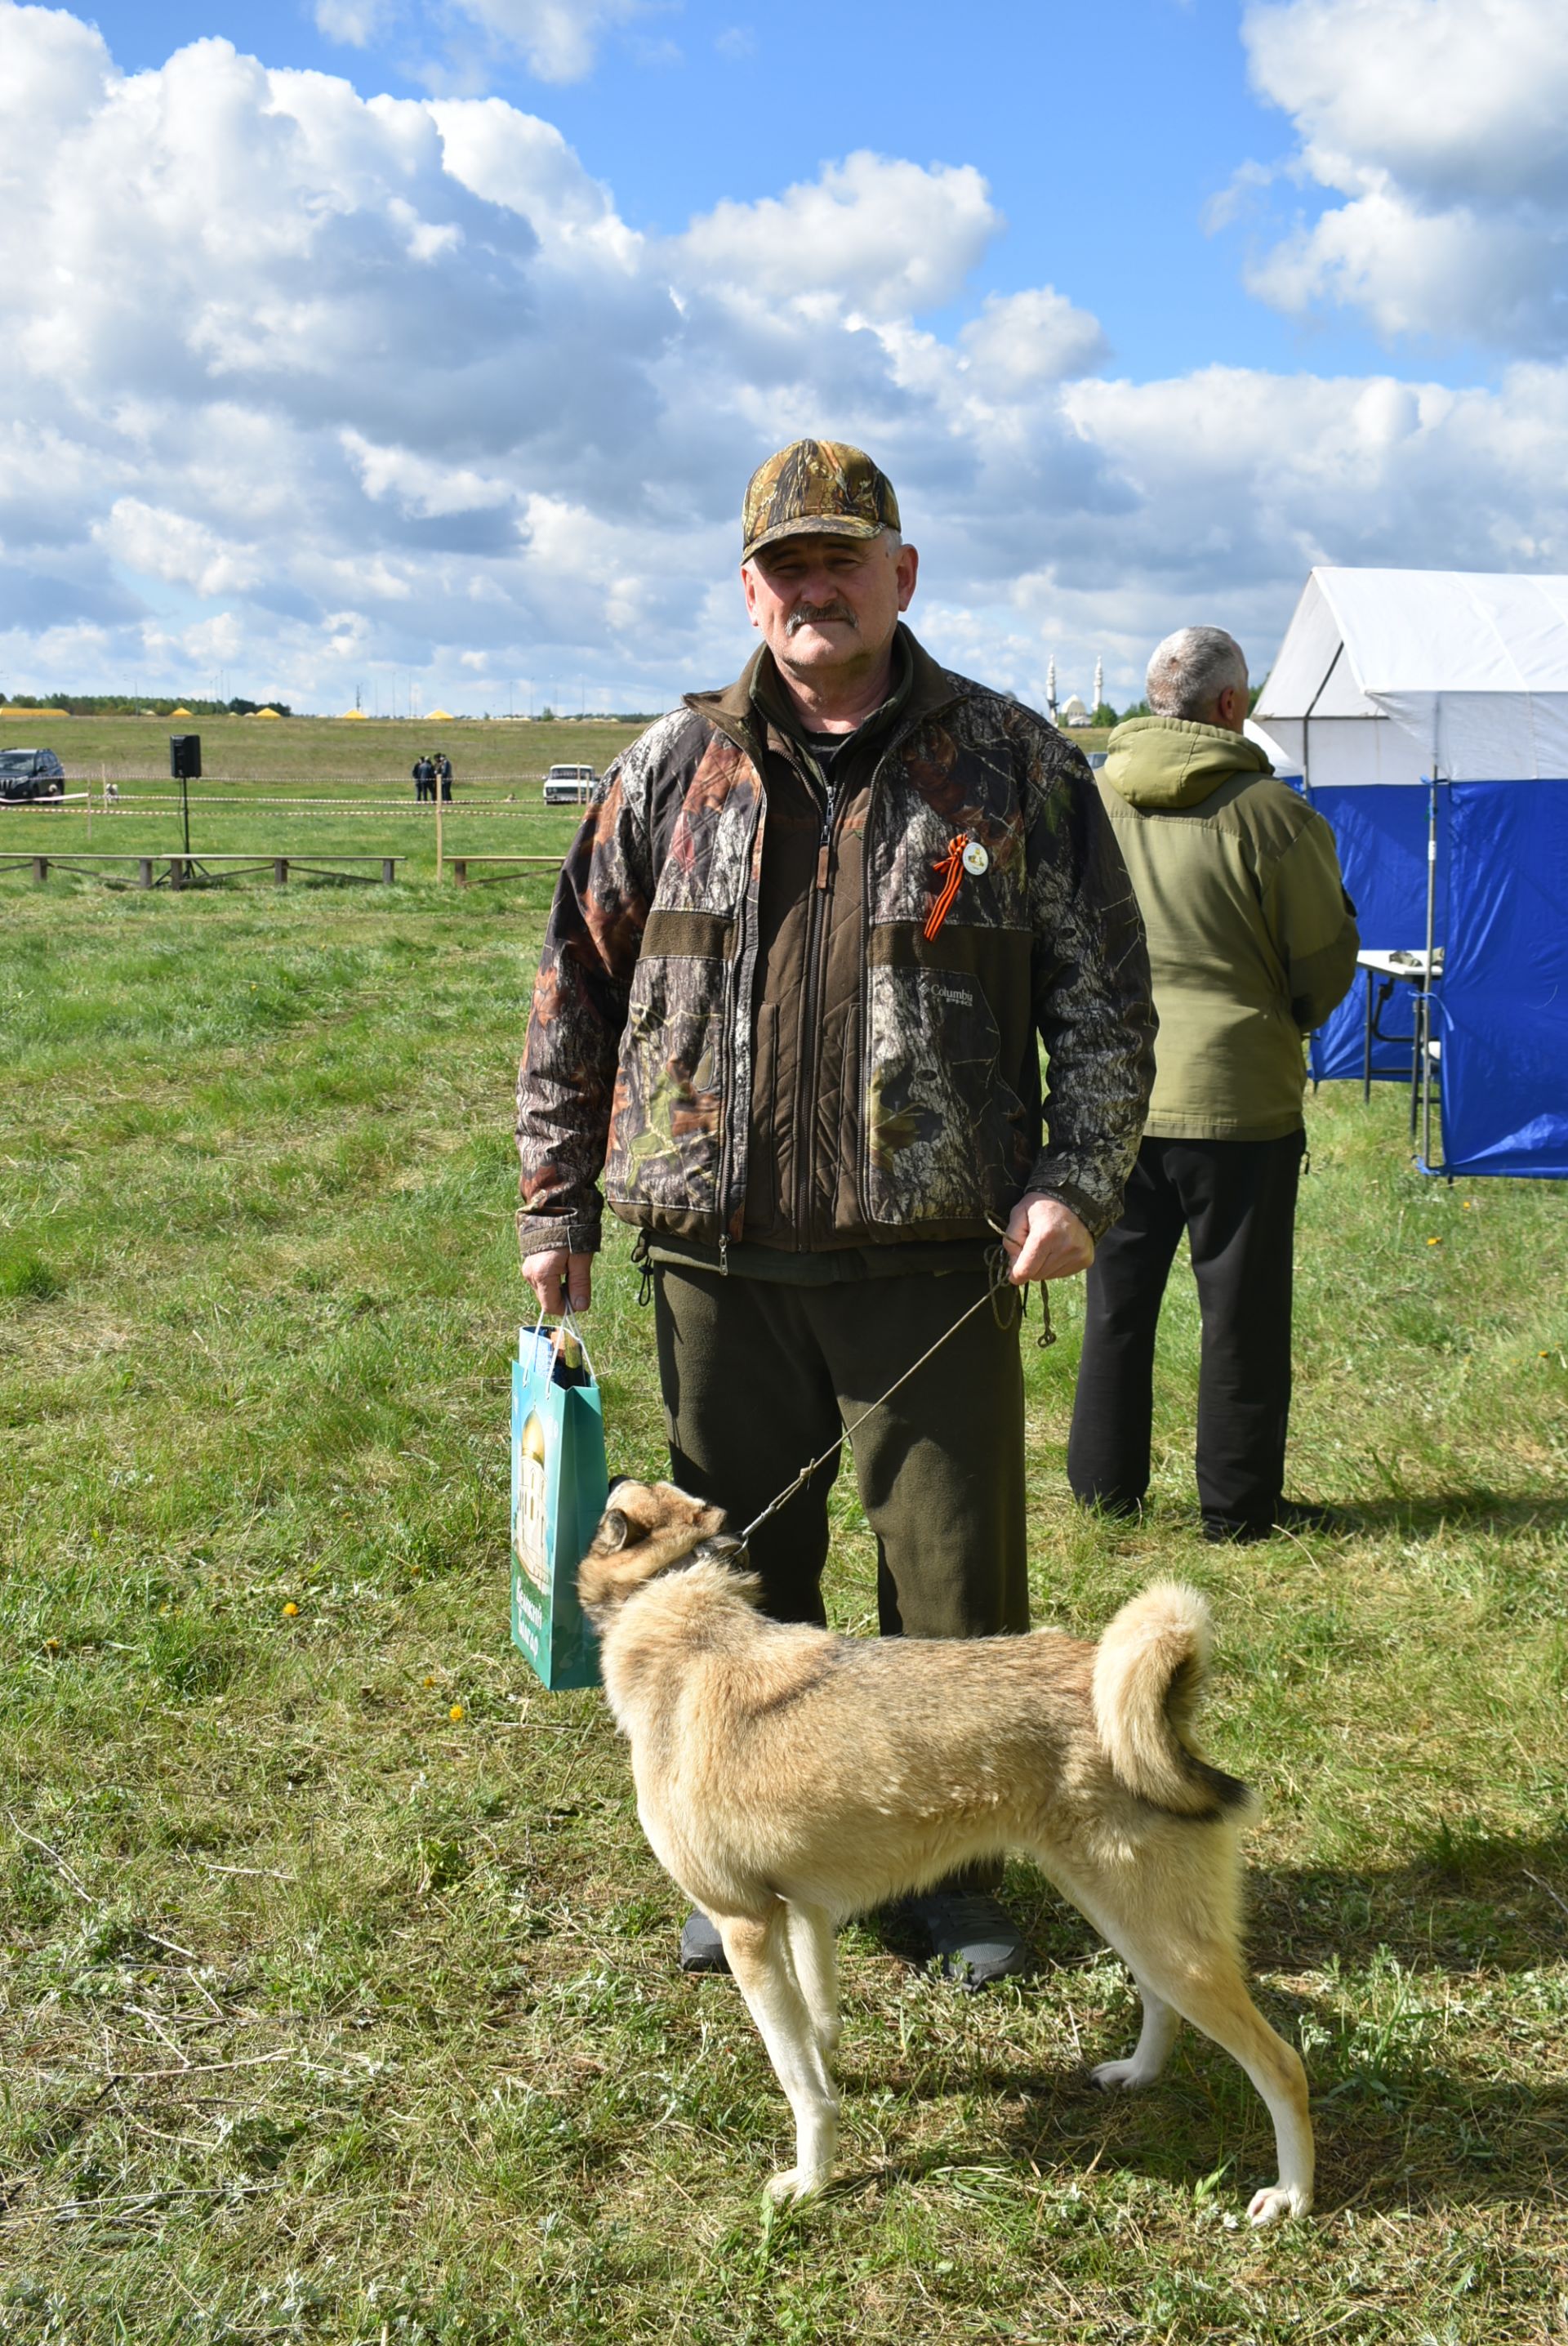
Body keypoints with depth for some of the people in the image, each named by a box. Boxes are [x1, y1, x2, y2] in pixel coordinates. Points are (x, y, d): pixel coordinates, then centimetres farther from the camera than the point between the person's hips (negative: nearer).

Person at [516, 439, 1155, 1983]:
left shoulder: (1013, 767, 2)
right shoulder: (672, 769, 7)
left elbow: (1105, 998, 4)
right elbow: (575, 996, 12)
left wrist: (1076, 1182, -7)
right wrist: (554, 1204, 9)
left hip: (929, 1261, -1)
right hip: (718, 1262, 2)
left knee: (958, 1584, 5)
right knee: (738, 1579, 13)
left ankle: (953, 1867, 25)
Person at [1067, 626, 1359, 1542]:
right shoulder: (1272, 813, -12)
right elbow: (1327, 962, -4)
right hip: (1237, 1096, -4)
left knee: (1118, 1296, 15)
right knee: (1243, 1306, 8)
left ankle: (1105, 1482, 24)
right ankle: (1240, 1501, 16)